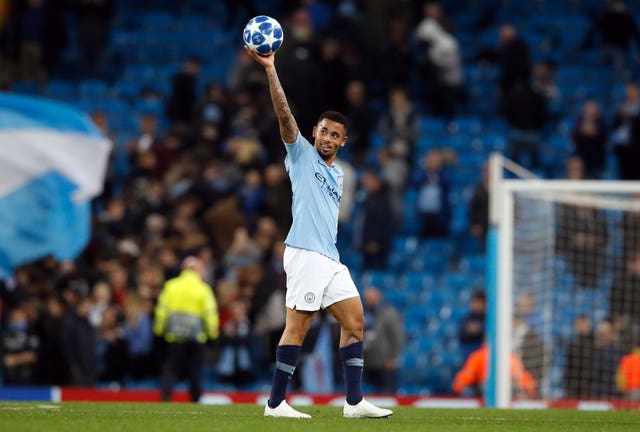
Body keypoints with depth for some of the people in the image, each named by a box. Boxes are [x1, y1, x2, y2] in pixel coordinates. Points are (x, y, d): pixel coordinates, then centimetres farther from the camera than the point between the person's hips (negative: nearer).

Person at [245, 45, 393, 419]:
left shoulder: (337, 173, 22)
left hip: (331, 259, 8)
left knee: (355, 321, 4)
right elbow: (284, 115, -10)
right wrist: (270, 69, -19)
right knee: (297, 328, -10)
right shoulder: (302, 154, 3)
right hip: (305, 255, -8)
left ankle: (355, 402, 6)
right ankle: (276, 403, -6)